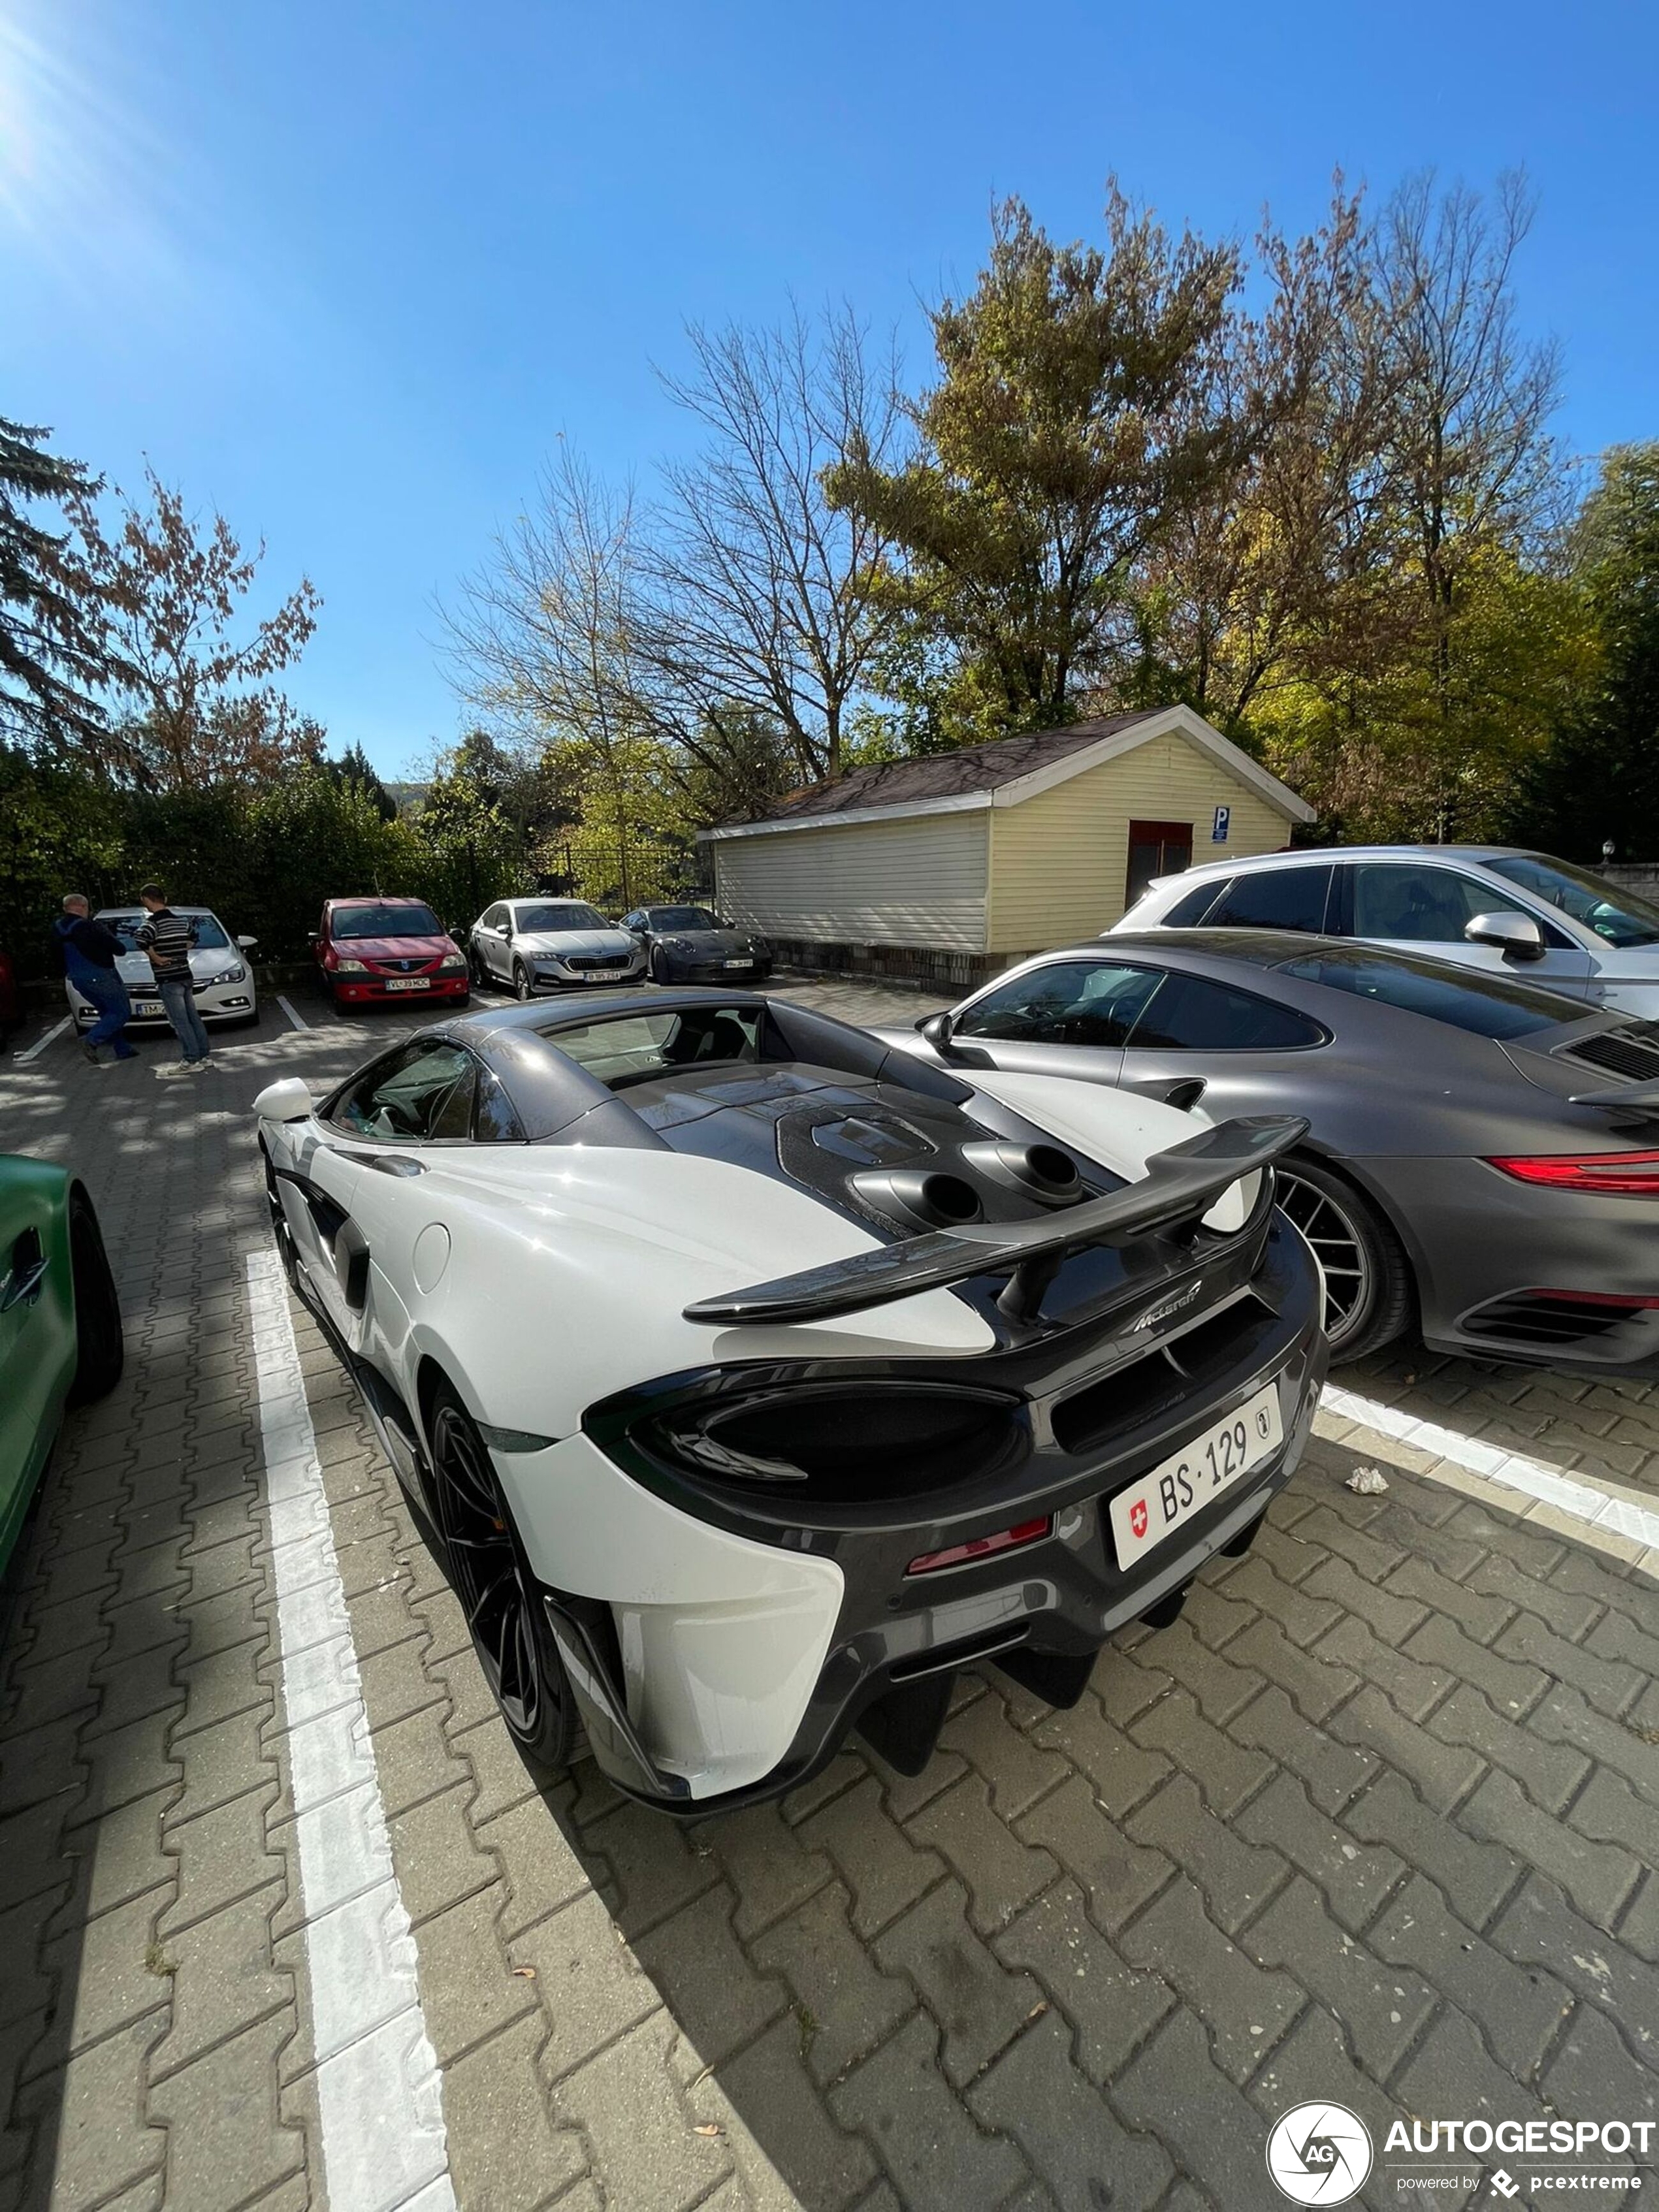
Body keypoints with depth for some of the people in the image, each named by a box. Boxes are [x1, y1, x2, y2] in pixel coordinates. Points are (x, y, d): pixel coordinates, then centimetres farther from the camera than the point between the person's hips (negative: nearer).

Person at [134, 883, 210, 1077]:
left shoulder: (153, 922, -13)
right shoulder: (180, 920, 9)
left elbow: (140, 939, -31)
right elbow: (193, 934, 29)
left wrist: (155, 957, -16)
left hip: (168, 980, -7)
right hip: (186, 976, 7)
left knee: (180, 1021, -6)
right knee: (193, 1018, 11)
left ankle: (191, 1061, -6)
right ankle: (202, 1055, 15)